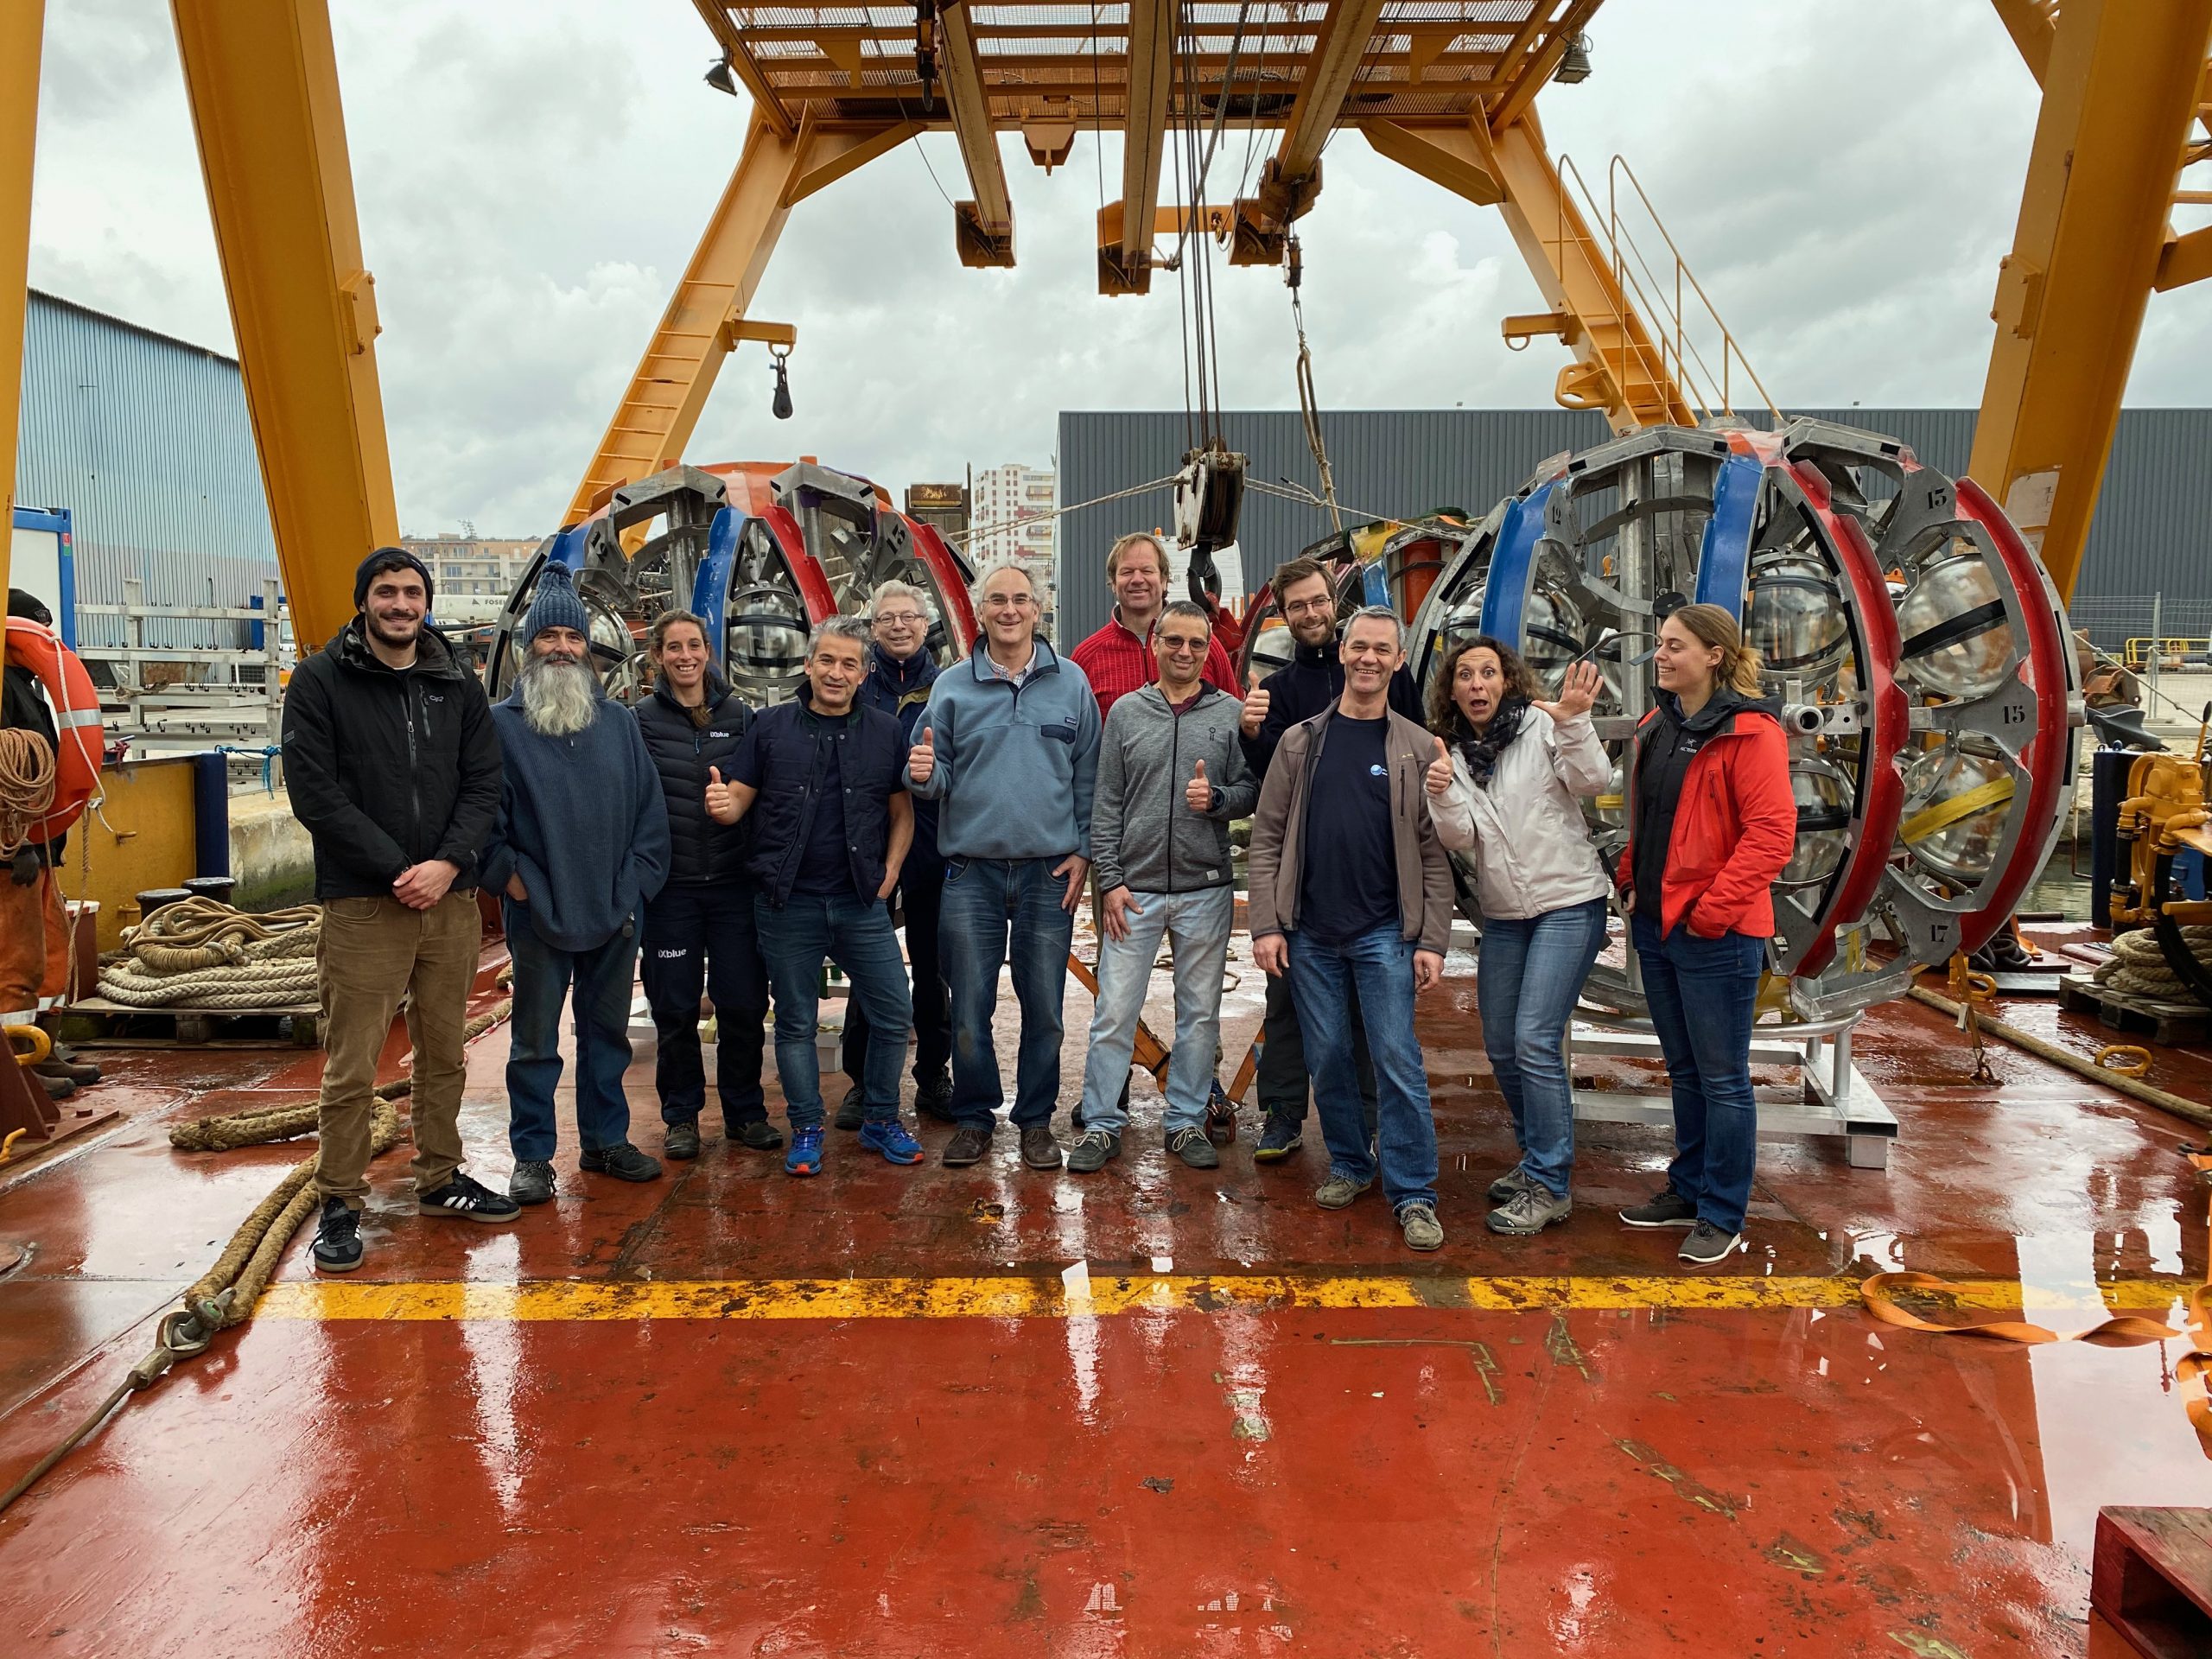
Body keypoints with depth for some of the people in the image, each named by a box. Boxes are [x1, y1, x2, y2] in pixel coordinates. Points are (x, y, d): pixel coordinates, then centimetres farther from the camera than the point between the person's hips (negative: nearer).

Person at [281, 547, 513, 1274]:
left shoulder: (457, 686, 9)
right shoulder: (319, 681, -1)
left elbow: (484, 783, 4)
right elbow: (315, 792, -9)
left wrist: (449, 863, -12)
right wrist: (396, 870, -14)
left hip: (451, 899, 4)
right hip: (361, 904, -4)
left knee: (444, 1055, 14)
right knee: (351, 1068, -1)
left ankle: (439, 1178, 29)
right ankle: (339, 1202, 14)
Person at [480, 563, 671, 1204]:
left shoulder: (619, 721, 8)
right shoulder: (501, 723, -2)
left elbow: (650, 810, 8)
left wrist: (635, 886, 1)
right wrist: (508, 877, -11)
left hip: (614, 914, 3)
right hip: (539, 915, -3)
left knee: (607, 1032, 14)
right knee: (535, 1041, 6)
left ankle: (606, 1140, 28)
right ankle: (532, 1156, 19)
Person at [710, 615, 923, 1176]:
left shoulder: (885, 732, 6)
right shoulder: (771, 727, 3)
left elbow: (902, 812, 10)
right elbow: (738, 800, 2)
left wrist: (890, 870, -2)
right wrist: (721, 805, -20)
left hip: (862, 902, 1)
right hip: (788, 904, -1)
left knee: (893, 1013, 3)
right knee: (795, 1022, 8)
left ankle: (880, 1120, 22)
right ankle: (806, 1130, 22)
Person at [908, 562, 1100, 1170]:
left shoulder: (1071, 682, 5)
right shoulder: (952, 686, 5)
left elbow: (1088, 774, 5)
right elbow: (939, 775, 6)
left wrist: (1083, 851, -1)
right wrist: (925, 774, -17)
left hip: (1050, 873, 0)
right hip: (972, 873, 0)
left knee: (1044, 1006, 7)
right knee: (969, 1008, 5)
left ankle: (1036, 1121, 21)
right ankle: (973, 1117, 21)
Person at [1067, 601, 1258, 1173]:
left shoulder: (1231, 713, 4)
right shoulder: (1126, 712, 4)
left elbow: (1251, 793, 5)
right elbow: (1106, 804, 3)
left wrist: (1216, 798, -17)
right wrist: (1110, 880, -4)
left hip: (1206, 889, 1)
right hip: (1134, 889, 0)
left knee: (1200, 1012, 9)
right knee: (1115, 1011, 0)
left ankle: (1187, 1121, 22)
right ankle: (1102, 1123, 12)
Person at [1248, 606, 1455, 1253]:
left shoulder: (1417, 748, 2)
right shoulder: (1301, 742, 5)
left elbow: (1434, 854, -1)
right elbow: (1268, 838, 3)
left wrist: (1432, 940, -7)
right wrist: (1265, 925, -5)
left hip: (1385, 933, -2)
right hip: (1310, 933, 2)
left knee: (1398, 1061, -3)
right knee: (1328, 1056, 9)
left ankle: (1413, 1194, 5)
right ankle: (1349, 1164, 27)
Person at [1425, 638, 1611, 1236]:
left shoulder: (1541, 725, -7)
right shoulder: (1450, 753, 6)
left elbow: (1592, 779, -20)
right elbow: (1461, 839, -4)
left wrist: (1573, 722, -35)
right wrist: (1444, 795, -22)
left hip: (1569, 904, -6)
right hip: (1504, 916, 6)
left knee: (1535, 1040, -14)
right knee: (1500, 1045, 11)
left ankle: (1549, 1187, -3)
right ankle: (1538, 1157, 31)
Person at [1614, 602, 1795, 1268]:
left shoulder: (1750, 731, -13)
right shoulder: (1656, 728, 11)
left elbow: (1772, 833, -18)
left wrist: (1711, 909, -19)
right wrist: (1631, 880, 6)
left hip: (1716, 934, -8)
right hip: (1655, 924, 8)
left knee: (1722, 1078, 3)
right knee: (1683, 1071, 19)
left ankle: (1722, 1217, 15)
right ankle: (1688, 1190, 32)